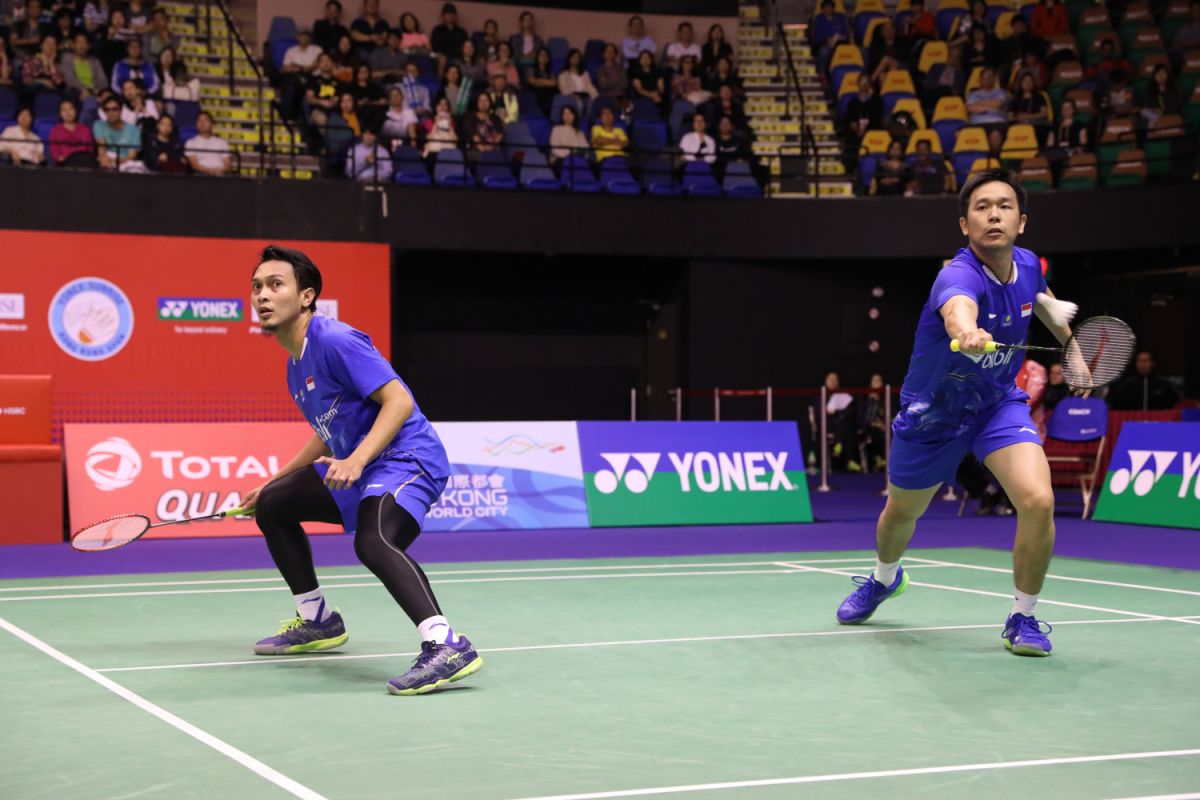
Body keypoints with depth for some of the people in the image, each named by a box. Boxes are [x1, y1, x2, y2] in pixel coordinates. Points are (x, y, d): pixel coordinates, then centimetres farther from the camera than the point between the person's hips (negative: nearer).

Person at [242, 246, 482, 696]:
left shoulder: (334, 341, -15)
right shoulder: (295, 368, 15)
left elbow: (399, 401, -21)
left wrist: (355, 460, -31)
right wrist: (271, 483, 29)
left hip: (406, 459, -11)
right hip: (353, 470, 11)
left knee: (373, 541, -37)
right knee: (271, 506, 20)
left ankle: (447, 647, -45)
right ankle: (317, 622, 30)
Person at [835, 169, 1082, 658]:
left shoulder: (1028, 266, -12)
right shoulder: (958, 277, -33)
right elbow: (957, 310, -60)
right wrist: (967, 334, -82)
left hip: (999, 403, 3)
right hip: (931, 413, -3)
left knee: (1038, 500, -21)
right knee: (901, 513, 19)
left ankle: (1023, 618, 0)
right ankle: (885, 578, 56)